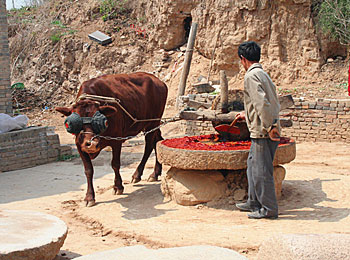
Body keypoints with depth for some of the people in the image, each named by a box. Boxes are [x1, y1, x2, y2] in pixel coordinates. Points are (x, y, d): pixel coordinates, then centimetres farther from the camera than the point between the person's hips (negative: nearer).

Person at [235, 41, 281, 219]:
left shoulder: (251, 76, -13)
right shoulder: (262, 74, 16)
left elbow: (262, 103, -24)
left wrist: (269, 127, -23)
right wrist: (247, 115, 36)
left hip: (262, 132, -10)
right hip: (263, 131, 10)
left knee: (261, 171, -2)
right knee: (253, 165, 20)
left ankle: (269, 209, 6)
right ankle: (254, 203, 29)